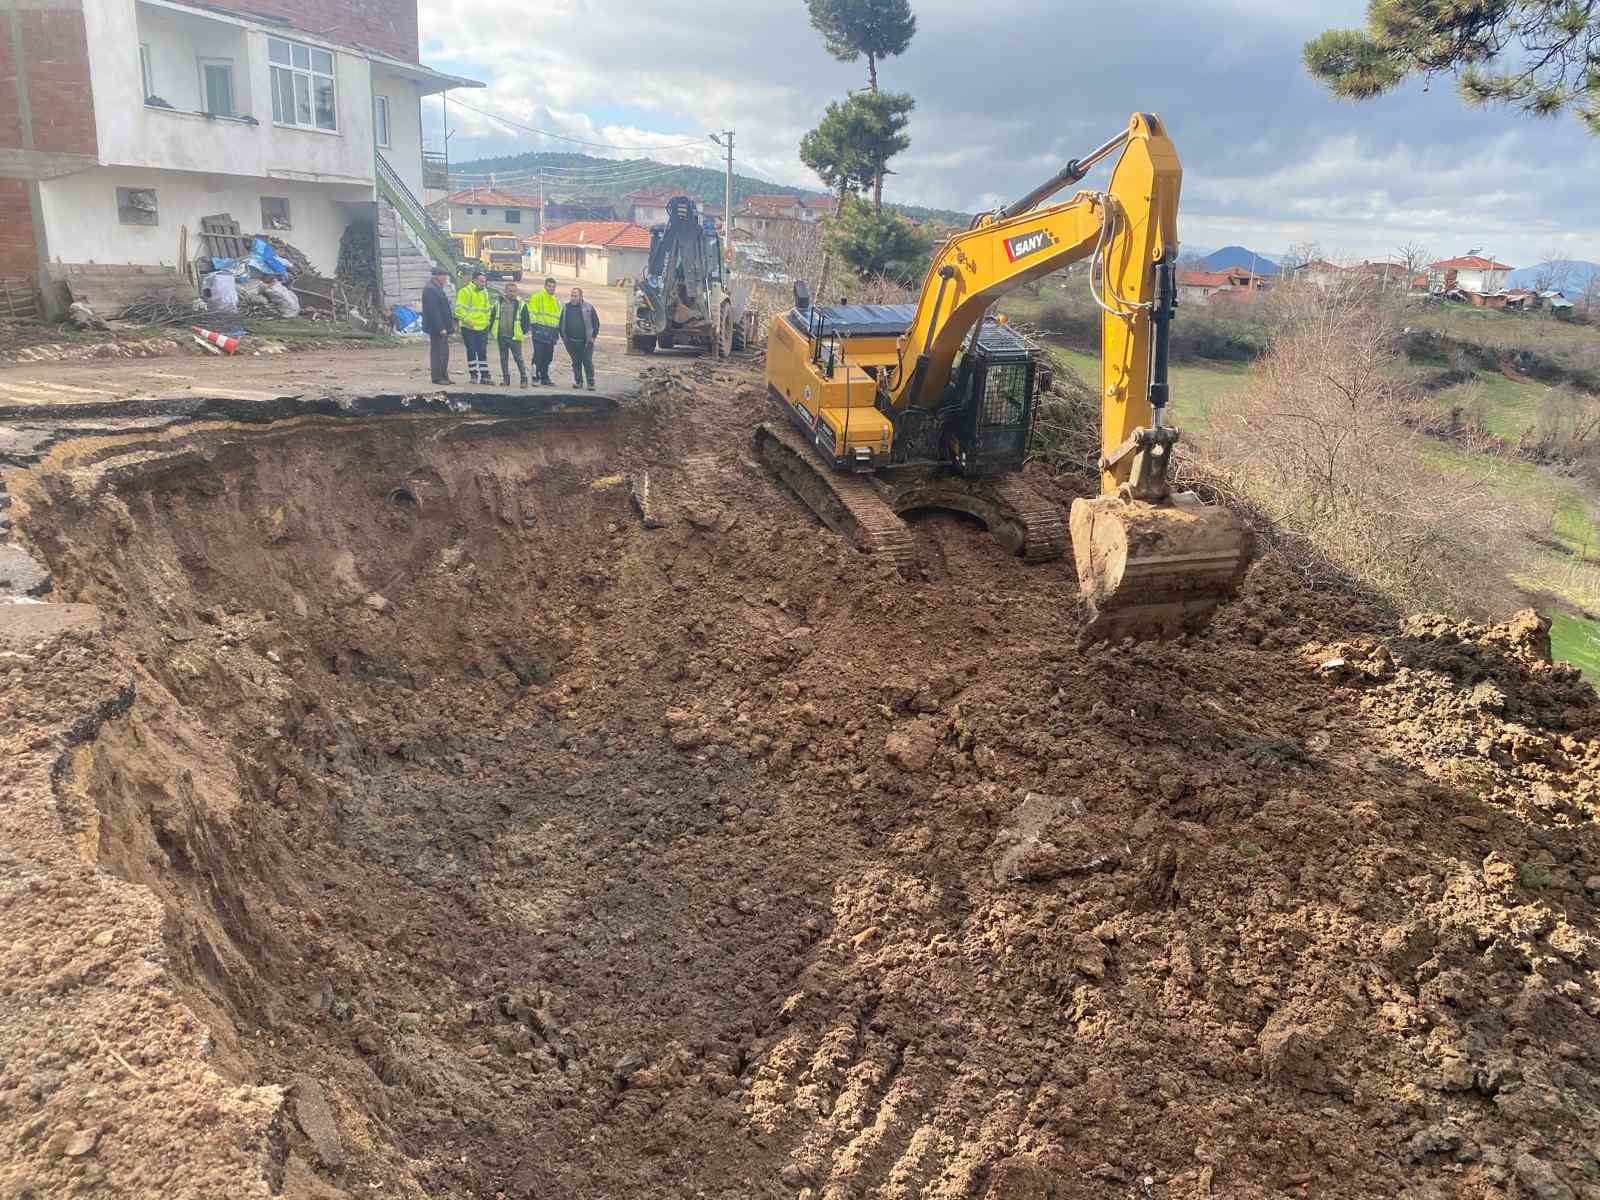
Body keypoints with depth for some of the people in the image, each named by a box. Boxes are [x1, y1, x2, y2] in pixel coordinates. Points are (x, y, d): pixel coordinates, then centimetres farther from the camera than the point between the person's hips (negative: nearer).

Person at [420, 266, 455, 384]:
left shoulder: (438, 288, 17)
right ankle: (437, 377, 0)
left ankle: (444, 376, 21)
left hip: (442, 327, 10)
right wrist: (440, 328, -23)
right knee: (437, 352, -5)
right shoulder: (430, 290, -16)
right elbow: (433, 311, -22)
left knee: (444, 352, 14)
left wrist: (451, 323, 18)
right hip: (436, 328, -10)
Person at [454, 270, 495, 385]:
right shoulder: (465, 291, -8)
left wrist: (488, 320, 14)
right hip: (469, 328, -5)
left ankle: (484, 375, 9)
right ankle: (474, 375, 9)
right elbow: (459, 308, -12)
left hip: (483, 328, 5)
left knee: (483, 352, 6)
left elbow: (488, 308, 25)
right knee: (471, 352, 2)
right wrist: (465, 319, -22)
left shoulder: (485, 292, 14)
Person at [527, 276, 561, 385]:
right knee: (538, 355, -9)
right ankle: (535, 377, -8)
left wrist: (558, 331, 20)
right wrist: (534, 324, -14)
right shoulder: (537, 296, -1)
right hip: (540, 331, -7)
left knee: (548, 356, 9)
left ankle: (545, 377, 17)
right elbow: (532, 312, -6)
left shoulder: (556, 301, 21)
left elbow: (558, 317, 26)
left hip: (551, 332, 7)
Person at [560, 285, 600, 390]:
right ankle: (578, 381, 16)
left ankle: (591, 383, 0)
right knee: (576, 363, 8)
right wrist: (563, 336, 8)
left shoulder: (588, 307, -1)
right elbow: (562, 324, 15)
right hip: (572, 342, 3)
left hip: (586, 342, -3)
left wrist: (593, 336, -3)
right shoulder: (566, 308, 8)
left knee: (588, 362, -4)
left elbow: (596, 322, 3)